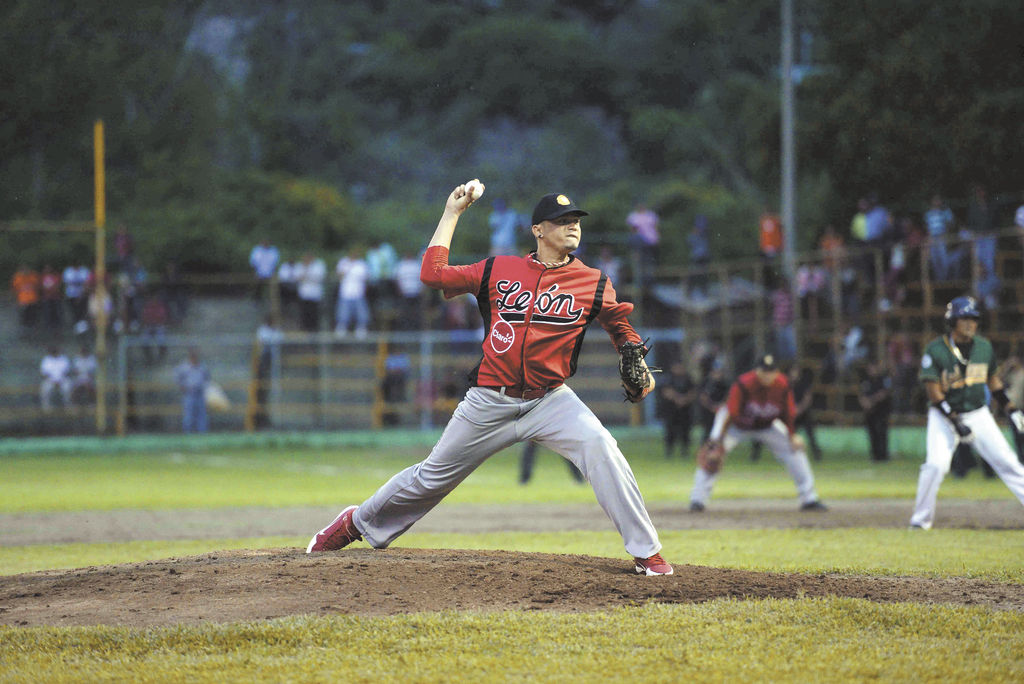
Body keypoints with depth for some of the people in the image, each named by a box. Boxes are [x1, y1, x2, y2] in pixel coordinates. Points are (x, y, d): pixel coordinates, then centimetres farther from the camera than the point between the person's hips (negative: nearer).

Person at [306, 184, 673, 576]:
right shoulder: (499, 270, 3)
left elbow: (621, 328, 13)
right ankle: (359, 522, 34)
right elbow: (433, 273, 3)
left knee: (599, 446, -27)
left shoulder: (593, 284, 1)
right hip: (490, 402, 1)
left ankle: (646, 552, -20)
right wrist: (451, 213, 8)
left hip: (549, 400, -1)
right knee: (434, 476, 9)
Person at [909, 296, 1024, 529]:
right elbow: (934, 392, -16)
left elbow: (993, 379, 16)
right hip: (944, 416, -4)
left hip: (978, 415, 4)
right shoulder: (935, 350, -14)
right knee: (936, 464, -21)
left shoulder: (984, 347, 1)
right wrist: (956, 423, -22)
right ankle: (921, 519, -6)